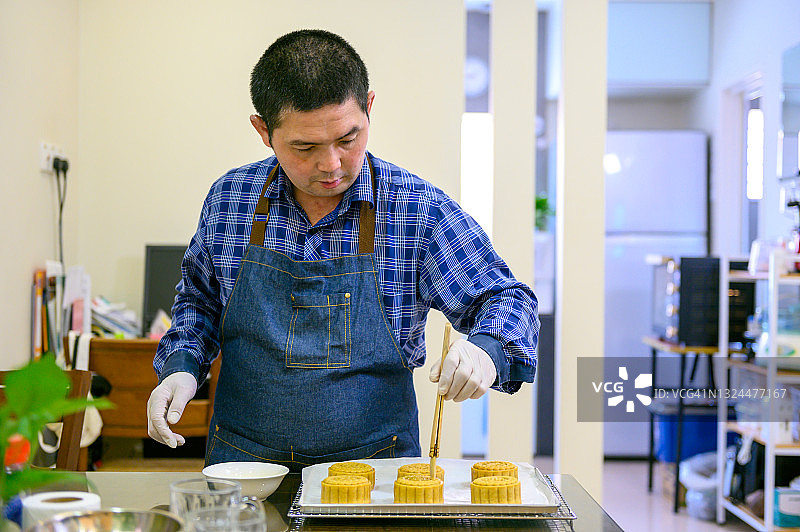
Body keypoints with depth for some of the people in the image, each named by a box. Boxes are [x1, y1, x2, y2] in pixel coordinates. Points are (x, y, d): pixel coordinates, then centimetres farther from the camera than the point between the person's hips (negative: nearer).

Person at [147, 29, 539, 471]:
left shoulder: (419, 210, -6)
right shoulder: (228, 199, 2)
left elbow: (507, 301, 0)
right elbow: (199, 300, 19)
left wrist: (485, 350, -22)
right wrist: (181, 367, 2)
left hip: (373, 468, -3)